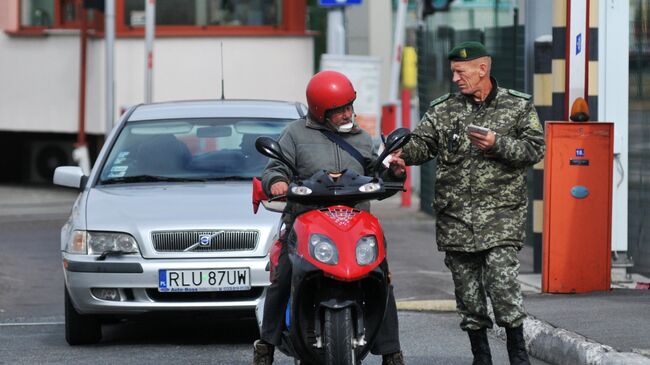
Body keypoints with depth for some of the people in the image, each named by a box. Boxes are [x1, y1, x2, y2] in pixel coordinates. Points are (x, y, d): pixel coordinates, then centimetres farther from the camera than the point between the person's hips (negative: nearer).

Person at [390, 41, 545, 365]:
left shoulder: (518, 107, 5)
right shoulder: (442, 110, 11)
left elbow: (534, 149, -1)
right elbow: (422, 142, 1)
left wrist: (497, 145, -15)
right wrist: (404, 154, -20)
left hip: (500, 213, -3)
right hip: (454, 217, 3)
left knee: (502, 282, -16)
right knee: (467, 292, 7)